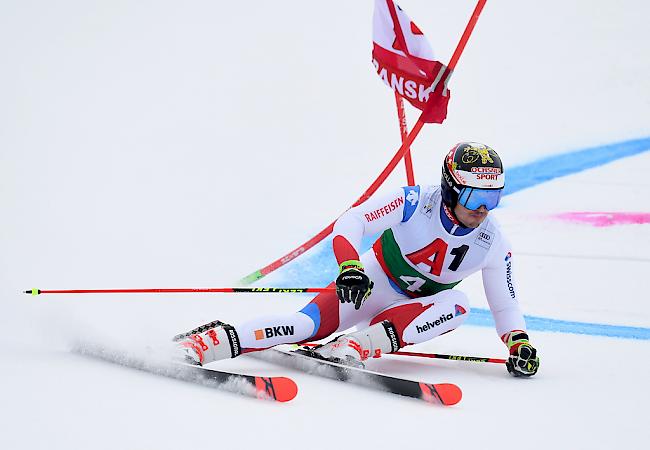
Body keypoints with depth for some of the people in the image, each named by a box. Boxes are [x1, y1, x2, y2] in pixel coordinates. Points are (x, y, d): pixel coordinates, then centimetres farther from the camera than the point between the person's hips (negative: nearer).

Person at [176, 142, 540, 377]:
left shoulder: (494, 244, -10)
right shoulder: (415, 202, -21)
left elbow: (505, 305, 1)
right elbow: (351, 222, -23)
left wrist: (520, 343, -16)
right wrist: (349, 267, -40)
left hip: (419, 309, 3)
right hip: (372, 284, -3)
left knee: (458, 304, -30)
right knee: (311, 323, -29)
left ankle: (357, 346, -41)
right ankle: (214, 341, -31)